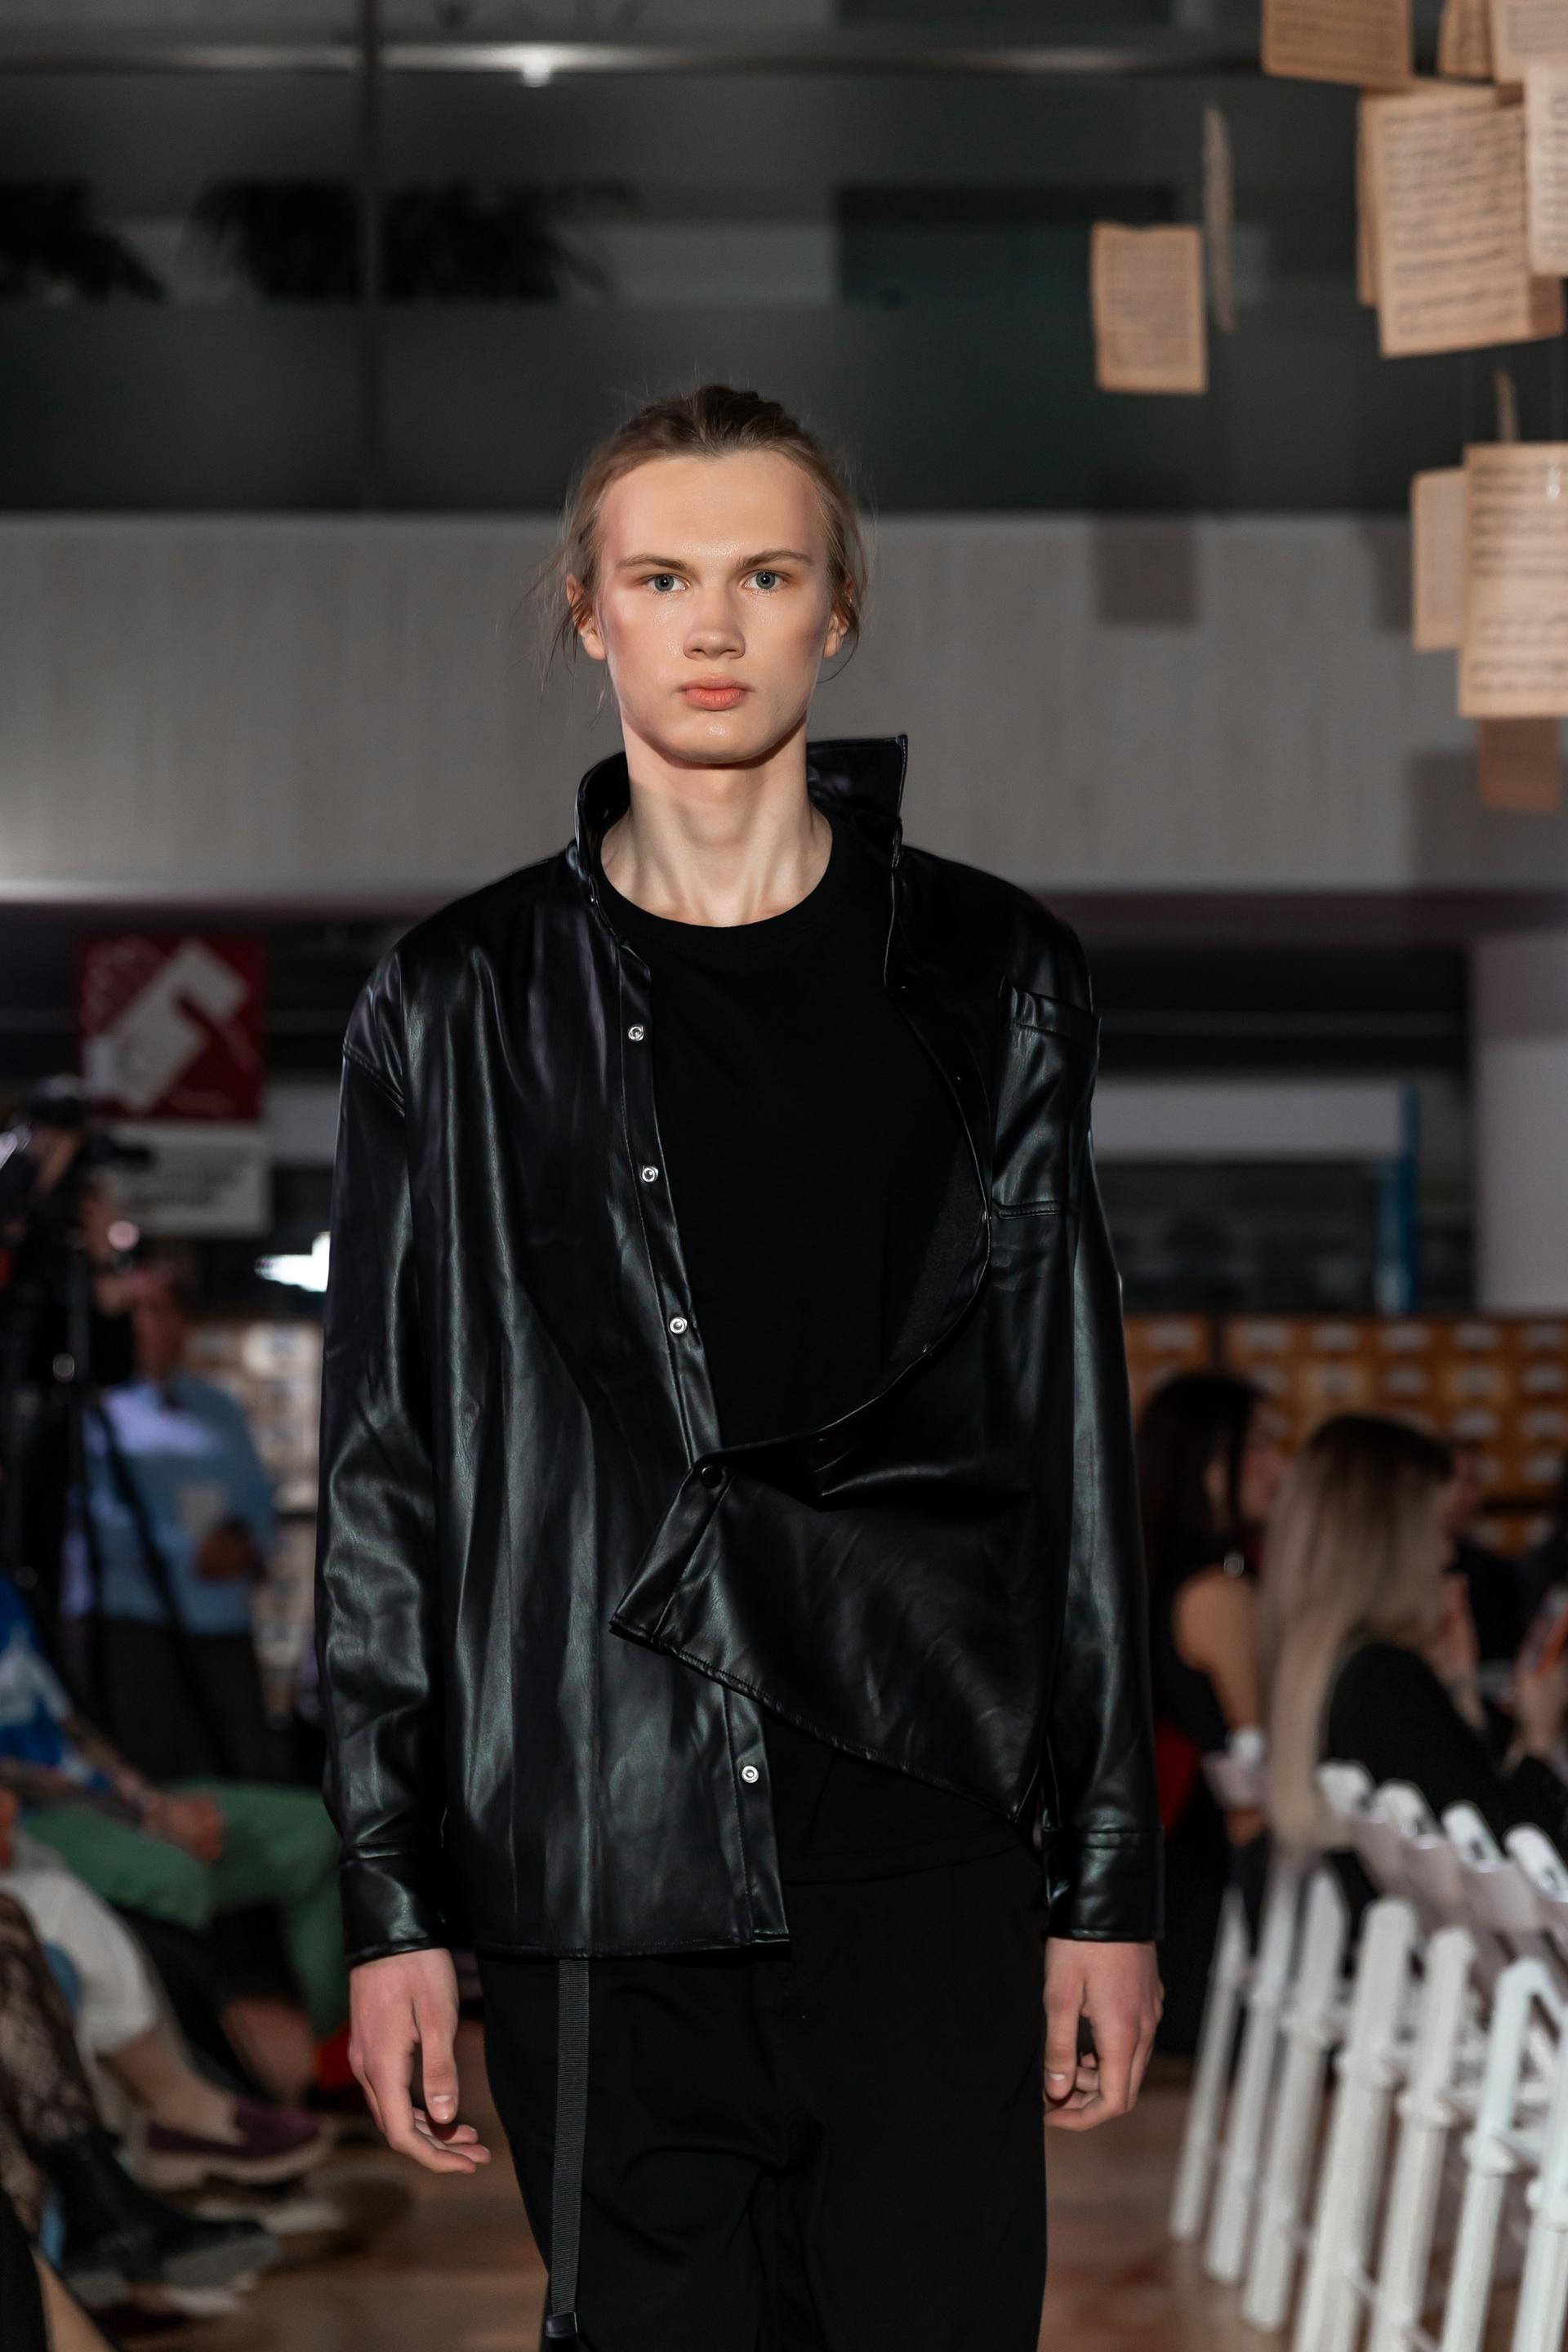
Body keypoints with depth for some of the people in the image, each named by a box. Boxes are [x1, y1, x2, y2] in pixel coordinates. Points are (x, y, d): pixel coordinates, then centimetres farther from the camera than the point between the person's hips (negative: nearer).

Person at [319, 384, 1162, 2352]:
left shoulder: (989, 985, 9)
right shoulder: (460, 1012, 7)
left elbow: (1076, 1444, 8)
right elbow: (381, 1473, 6)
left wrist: (1113, 1880, 5)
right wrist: (388, 1902, 1)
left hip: (928, 1860, 0)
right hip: (600, 1876, 0)